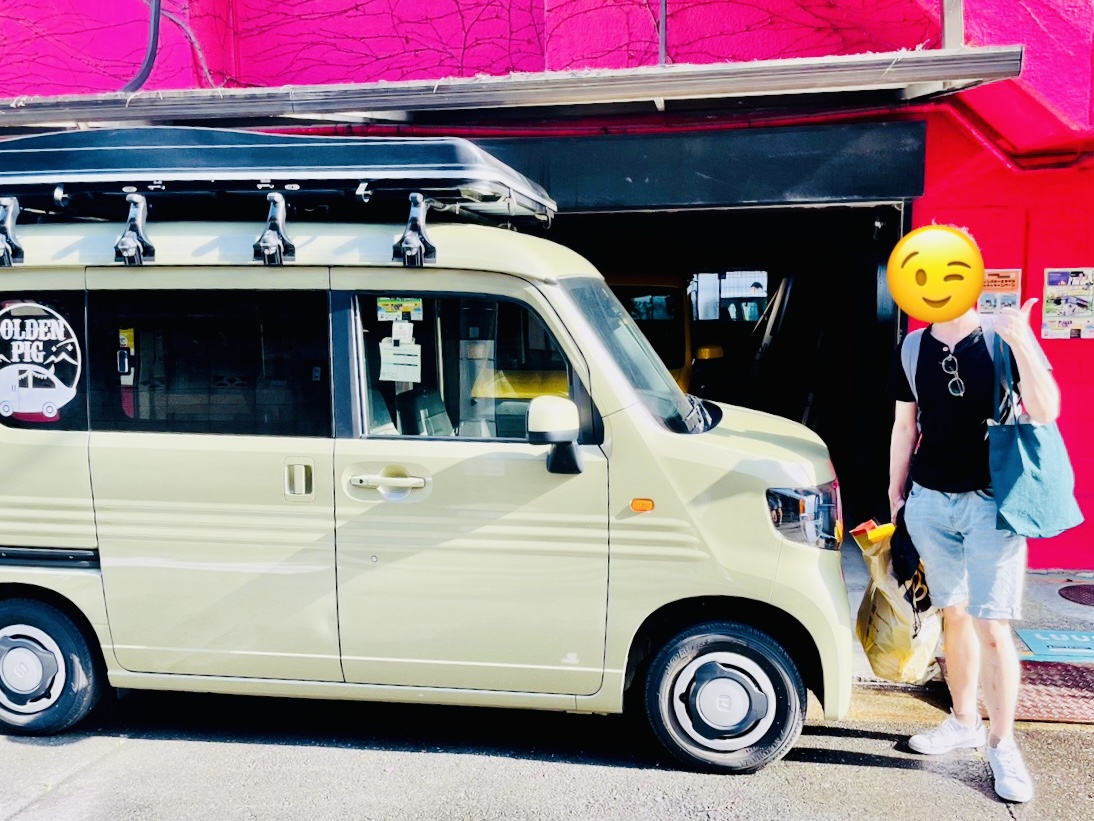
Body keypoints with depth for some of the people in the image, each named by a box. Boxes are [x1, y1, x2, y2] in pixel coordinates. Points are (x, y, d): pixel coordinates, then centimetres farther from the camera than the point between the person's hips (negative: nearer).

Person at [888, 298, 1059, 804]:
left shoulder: (1004, 338, -7)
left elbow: (1045, 412, -19)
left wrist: (1019, 339, -30)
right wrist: (895, 498, 11)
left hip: (991, 502, -3)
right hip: (929, 501, 3)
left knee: (992, 628, -3)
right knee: (954, 615, 13)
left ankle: (1002, 745, 14)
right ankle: (964, 722, 30)